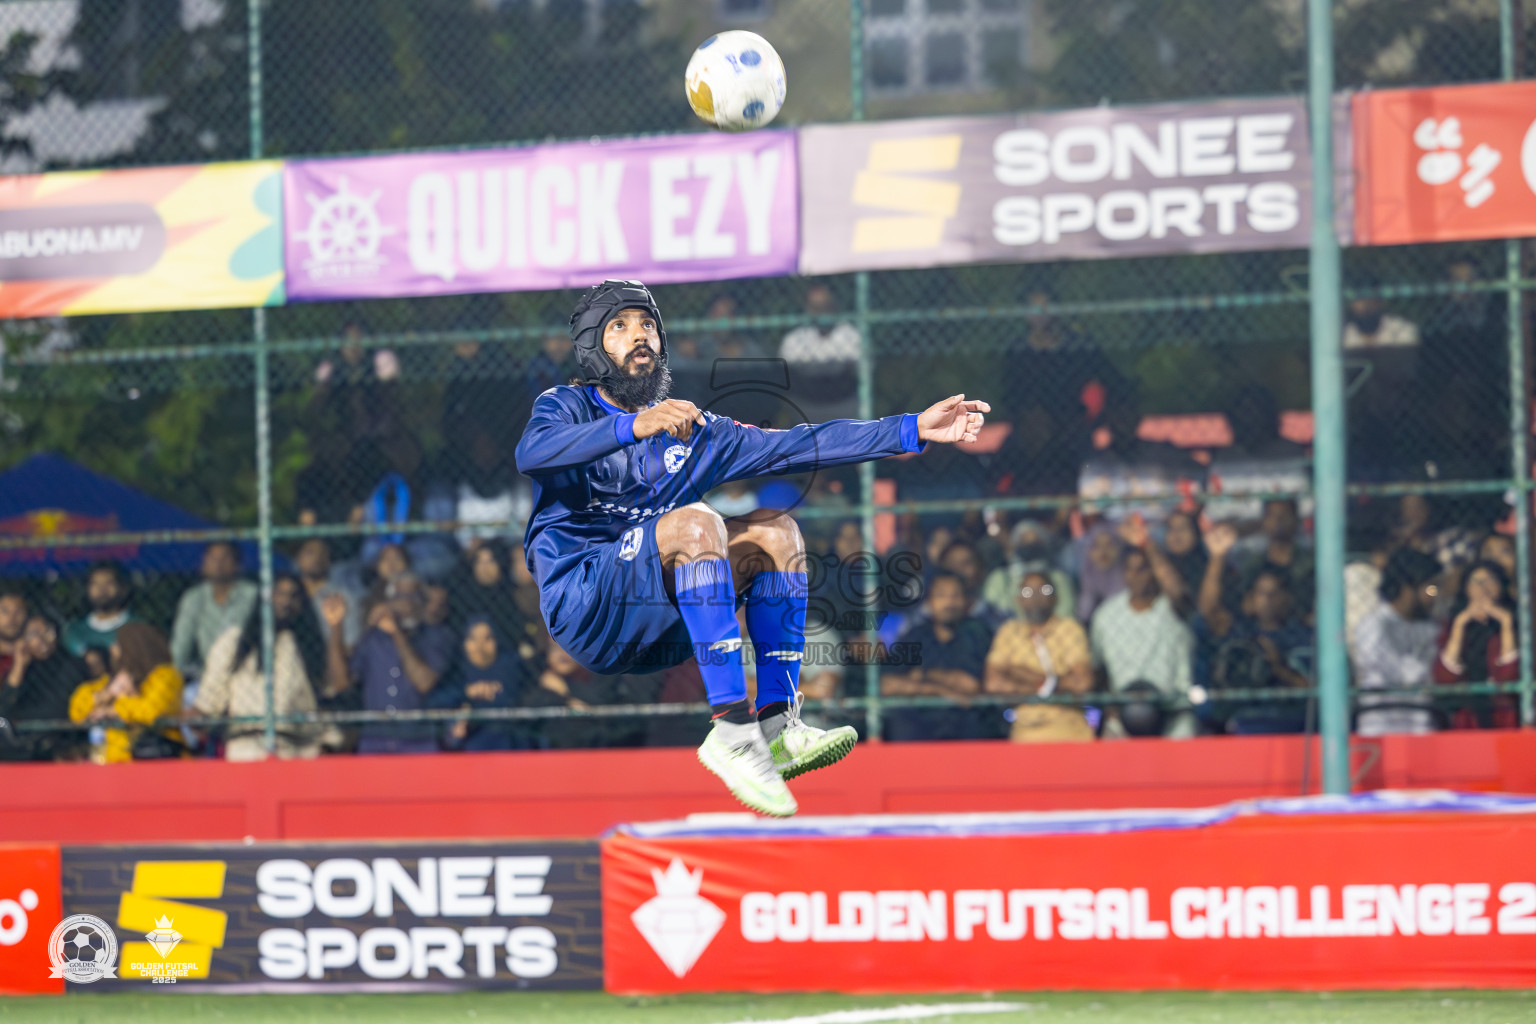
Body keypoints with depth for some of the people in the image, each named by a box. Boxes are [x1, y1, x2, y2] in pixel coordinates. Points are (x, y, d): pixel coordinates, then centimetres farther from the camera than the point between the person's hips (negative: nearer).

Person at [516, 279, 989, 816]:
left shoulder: (691, 432, 22)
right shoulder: (566, 406, 6)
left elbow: (799, 445, 17)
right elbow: (531, 454, -18)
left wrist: (915, 429, 9)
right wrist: (634, 426, -33)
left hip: (661, 632, 6)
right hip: (580, 601, -6)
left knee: (774, 529, -7)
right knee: (696, 523, -28)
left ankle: (776, 723, -18)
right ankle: (732, 726, -37)